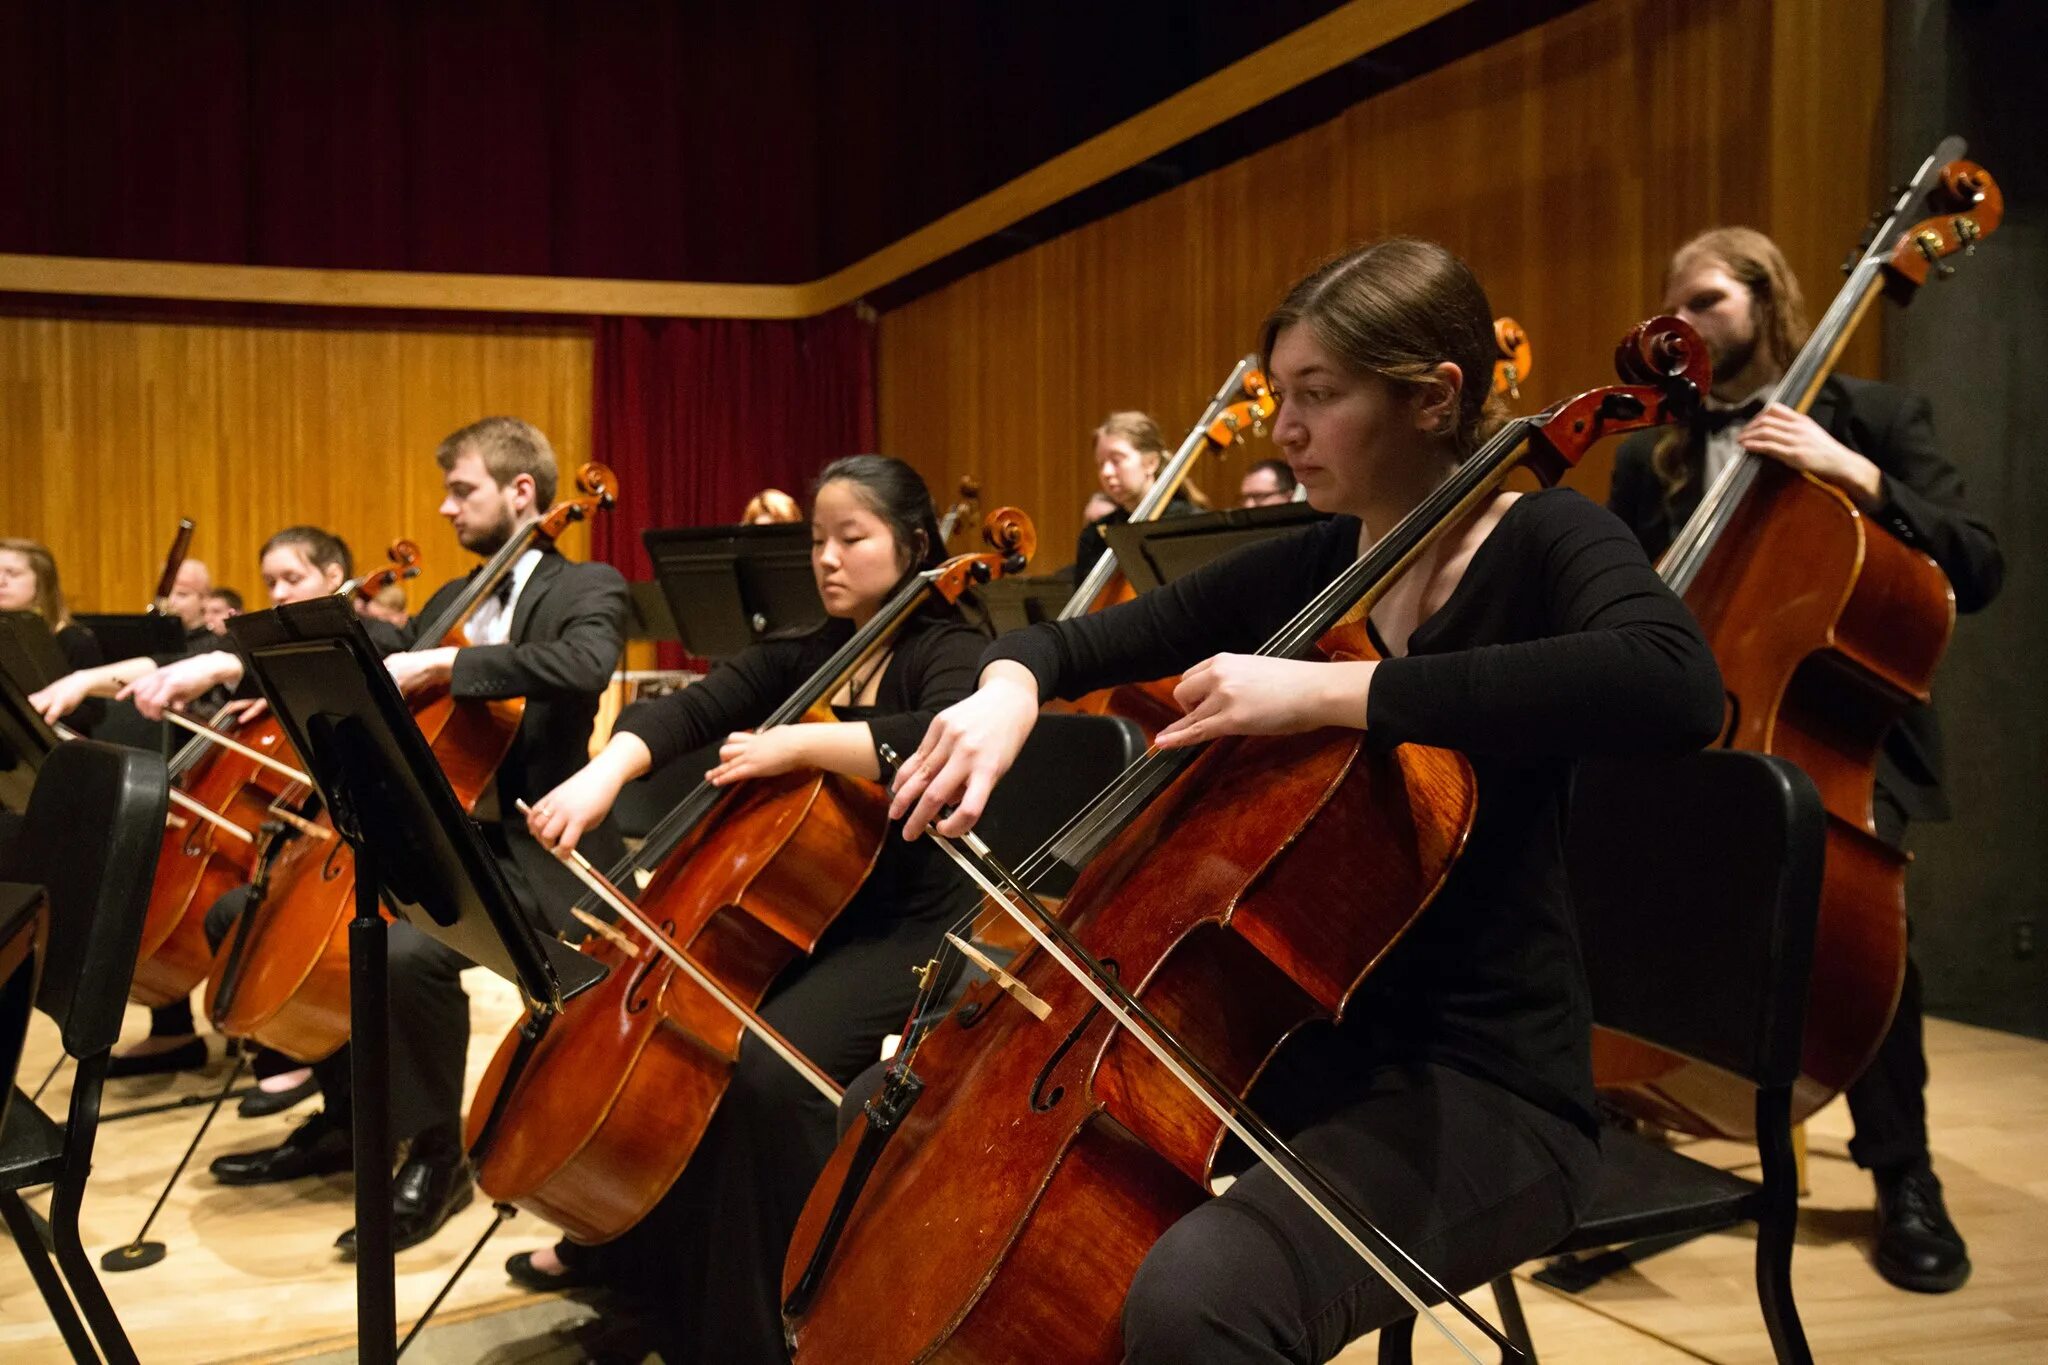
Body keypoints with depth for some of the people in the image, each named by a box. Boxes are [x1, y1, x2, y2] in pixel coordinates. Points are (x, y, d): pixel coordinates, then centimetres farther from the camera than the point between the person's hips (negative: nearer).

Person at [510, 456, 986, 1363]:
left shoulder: (948, 655, -8)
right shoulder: (801, 658, 11)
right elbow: (689, 711, -4)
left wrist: (799, 744, -33)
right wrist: (603, 774, -23)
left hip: (911, 929, -7)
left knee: (766, 1065, -30)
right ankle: (617, 1241, 23)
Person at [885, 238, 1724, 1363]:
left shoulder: (1543, 542, -9)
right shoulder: (1298, 571, 8)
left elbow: (1672, 687, -33)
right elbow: (1073, 645, 15)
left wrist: (1326, 690, -32)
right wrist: (1007, 691, -11)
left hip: (1483, 1085, -7)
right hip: (1299, 1043, 7)